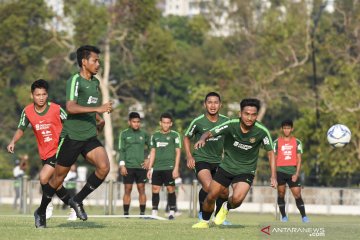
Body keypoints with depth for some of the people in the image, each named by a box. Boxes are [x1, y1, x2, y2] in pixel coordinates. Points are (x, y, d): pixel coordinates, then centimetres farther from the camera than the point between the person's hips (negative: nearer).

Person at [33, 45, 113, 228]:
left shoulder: (96, 83, 14)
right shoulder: (75, 80, -11)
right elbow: (70, 107, -26)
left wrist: (99, 120, 15)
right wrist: (98, 109, -30)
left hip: (90, 137, 6)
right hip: (71, 136, -6)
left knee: (104, 167, -18)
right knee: (58, 177, 4)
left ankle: (77, 200, 0)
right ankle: (41, 212, 26)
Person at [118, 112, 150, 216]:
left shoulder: (144, 134, 8)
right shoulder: (124, 134, 3)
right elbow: (121, 150, 1)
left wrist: (148, 159, 4)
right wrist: (122, 165, -6)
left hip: (141, 166, 1)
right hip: (128, 166, -1)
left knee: (141, 189, 0)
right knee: (128, 189, -1)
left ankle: (142, 213, 3)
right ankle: (126, 213, 3)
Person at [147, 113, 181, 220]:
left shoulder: (175, 135, 0)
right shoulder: (155, 135, 13)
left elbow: (178, 152, -2)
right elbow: (153, 152, 17)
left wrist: (176, 168, -9)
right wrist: (149, 168, 12)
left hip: (169, 167, -4)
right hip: (157, 168, 4)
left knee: (170, 189, -4)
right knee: (155, 189, 1)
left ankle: (172, 212, 2)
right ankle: (154, 212, 5)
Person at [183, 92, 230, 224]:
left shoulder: (225, 121, -2)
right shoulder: (198, 122, -11)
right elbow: (186, 138, 4)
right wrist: (189, 157, -6)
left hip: (218, 161, 4)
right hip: (201, 159, -4)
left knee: (224, 192, 3)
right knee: (208, 186, -27)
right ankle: (202, 212, -2)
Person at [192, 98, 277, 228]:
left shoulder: (262, 132, -20)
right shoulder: (231, 125, -19)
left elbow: (270, 152, -11)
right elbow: (210, 133, -17)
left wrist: (273, 176, -20)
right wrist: (202, 139, -41)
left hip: (246, 170, -1)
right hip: (226, 167, 1)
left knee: (237, 199, -23)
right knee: (211, 197, 4)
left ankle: (226, 208, 14)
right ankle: (204, 221, 33)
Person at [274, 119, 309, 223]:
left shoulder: (297, 142, 8)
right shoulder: (277, 142, 7)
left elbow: (299, 159, 5)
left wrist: (297, 173, -6)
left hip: (292, 171, 0)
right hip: (280, 171, 0)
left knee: (297, 194, -6)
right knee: (281, 193, -1)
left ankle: (304, 216, -3)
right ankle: (283, 216, 7)